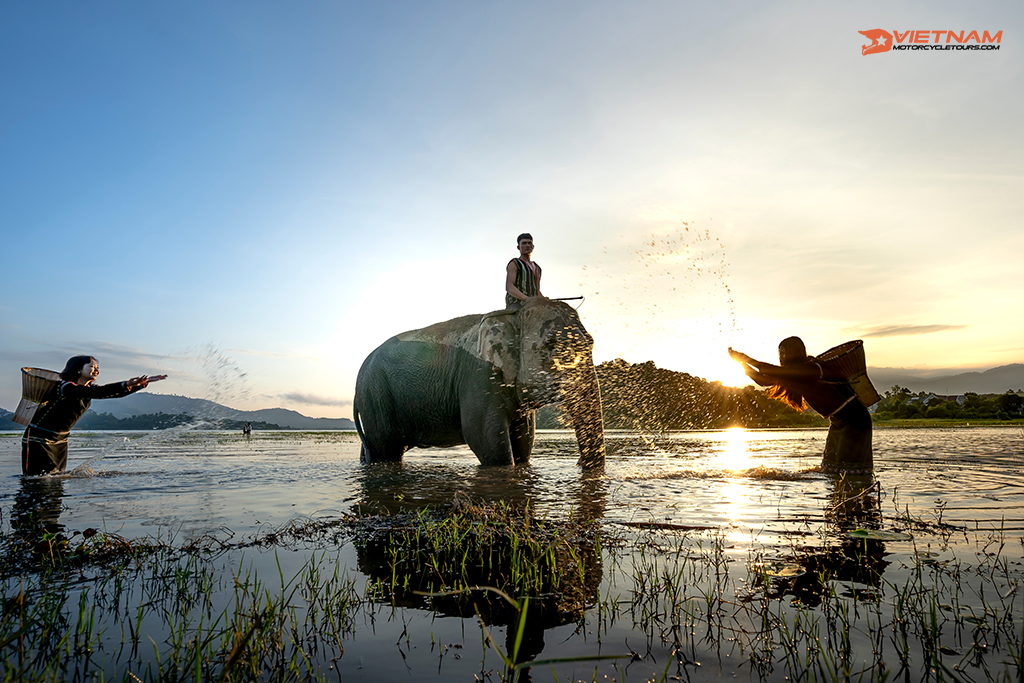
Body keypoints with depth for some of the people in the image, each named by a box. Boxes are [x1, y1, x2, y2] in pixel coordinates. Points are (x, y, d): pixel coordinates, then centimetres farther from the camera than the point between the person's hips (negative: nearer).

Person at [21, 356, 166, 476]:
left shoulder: (87, 389, 4)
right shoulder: (66, 387, -23)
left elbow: (114, 393, -5)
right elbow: (96, 393, -40)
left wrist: (143, 383, -17)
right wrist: (125, 385, -52)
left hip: (60, 440, 8)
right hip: (38, 439, -8)